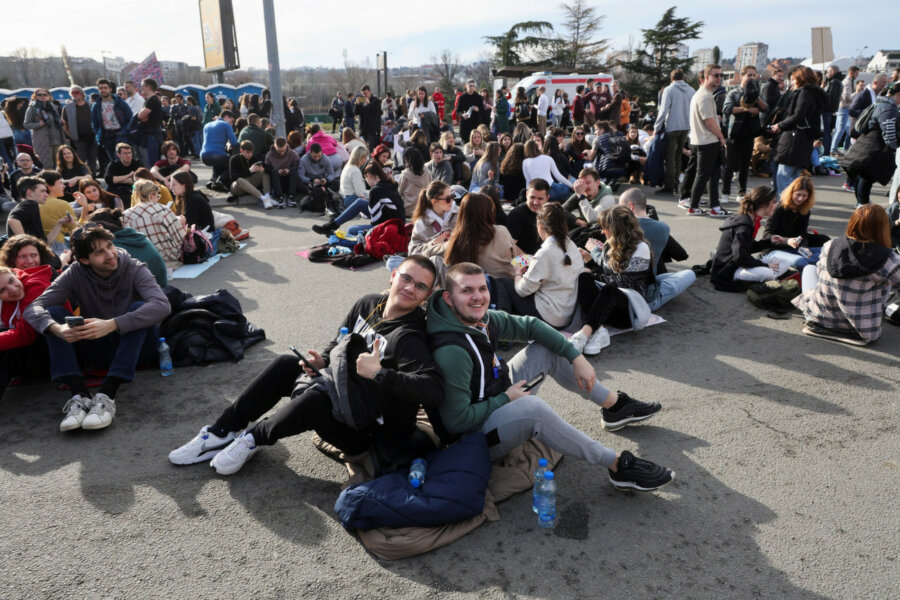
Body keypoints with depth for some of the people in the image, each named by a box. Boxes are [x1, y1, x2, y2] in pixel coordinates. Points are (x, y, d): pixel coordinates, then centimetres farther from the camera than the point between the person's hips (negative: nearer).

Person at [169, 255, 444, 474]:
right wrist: (323, 360, -7)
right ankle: (221, 432, 4)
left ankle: (254, 438, -2)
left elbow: (434, 390, -38)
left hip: (370, 431, -8)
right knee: (286, 364, -2)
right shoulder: (368, 304, -1)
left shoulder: (406, 339, -25)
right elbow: (339, 343, 15)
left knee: (315, 400, -32)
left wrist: (379, 373, -37)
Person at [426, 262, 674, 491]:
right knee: (531, 407, -37)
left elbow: (530, 325, 7)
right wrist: (506, 398, -20)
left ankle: (615, 406, 17)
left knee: (548, 349, 8)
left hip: (498, 402, 10)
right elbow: (456, 421, -30)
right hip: (475, 435, -10)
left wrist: (576, 357, -1)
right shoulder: (451, 352, -32)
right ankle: (619, 465, -23)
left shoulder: (481, 319, -6)